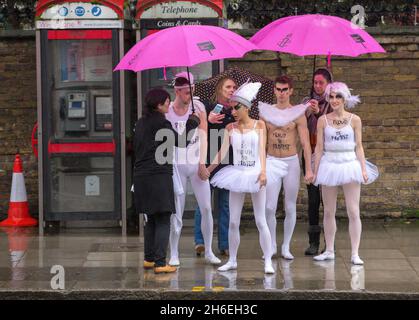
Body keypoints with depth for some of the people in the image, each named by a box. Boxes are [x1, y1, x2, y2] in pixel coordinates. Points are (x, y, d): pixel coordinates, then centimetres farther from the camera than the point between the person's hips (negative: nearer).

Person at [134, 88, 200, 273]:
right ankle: (160, 263, -7)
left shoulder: (141, 124, 14)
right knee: (163, 221, -4)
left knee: (151, 220, 18)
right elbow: (181, 142, -4)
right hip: (159, 176, -8)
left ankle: (149, 259, 22)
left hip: (141, 177, 8)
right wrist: (191, 124, 9)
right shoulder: (160, 123, -11)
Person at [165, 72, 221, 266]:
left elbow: (203, 136, -1)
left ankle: (209, 251, 12)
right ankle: (174, 254, 8)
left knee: (206, 208, 0)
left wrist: (202, 164, -8)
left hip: (196, 164, 2)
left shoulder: (198, 107, 1)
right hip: (177, 165, -2)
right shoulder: (167, 111, -3)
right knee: (177, 212, 0)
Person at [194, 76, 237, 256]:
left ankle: (224, 244, 9)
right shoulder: (207, 108, 2)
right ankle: (200, 241, 2)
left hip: (228, 162, 3)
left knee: (225, 203, 5)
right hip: (208, 160, -2)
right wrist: (208, 120, -20)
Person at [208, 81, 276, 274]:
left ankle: (268, 262, 0)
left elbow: (262, 149, -10)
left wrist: (263, 171, -24)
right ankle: (232, 260, 15)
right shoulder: (230, 128, 5)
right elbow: (223, 151, -1)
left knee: (261, 221, -3)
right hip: (237, 175, 3)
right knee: (233, 222, 4)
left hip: (255, 175, -3)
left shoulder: (259, 125, -1)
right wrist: (209, 168, -12)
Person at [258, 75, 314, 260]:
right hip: (271, 161, 1)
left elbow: (305, 143, -5)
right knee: (270, 207, -6)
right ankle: (272, 245, 8)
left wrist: (309, 169, -12)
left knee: (290, 208, 5)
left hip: (291, 162, -1)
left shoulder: (298, 114, -2)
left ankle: (286, 247, 15)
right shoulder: (265, 112, 4)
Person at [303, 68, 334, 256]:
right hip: (309, 154, 3)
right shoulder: (307, 102, 11)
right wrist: (306, 113, -11)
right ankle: (313, 242, 3)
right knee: (312, 198, 1)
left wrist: (318, 112, -23)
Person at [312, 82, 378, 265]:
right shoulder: (323, 120, 3)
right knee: (328, 212, 8)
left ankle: (355, 254, -1)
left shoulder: (354, 120, 2)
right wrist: (315, 170, 4)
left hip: (350, 165, -1)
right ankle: (329, 251, 19)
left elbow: (358, 147, 4)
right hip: (329, 165, 1)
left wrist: (363, 169, -2)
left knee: (353, 212, -4)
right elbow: (319, 147, 6)